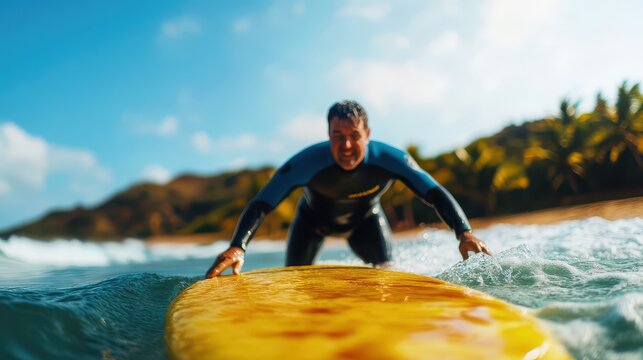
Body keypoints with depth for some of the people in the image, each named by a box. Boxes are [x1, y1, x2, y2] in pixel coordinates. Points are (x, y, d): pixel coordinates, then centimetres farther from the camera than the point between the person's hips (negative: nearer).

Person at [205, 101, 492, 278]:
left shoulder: (389, 159, -37)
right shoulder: (306, 163, -42)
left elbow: (436, 194, -32)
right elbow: (260, 205, -43)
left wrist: (464, 233, -47)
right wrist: (237, 247, -59)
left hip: (365, 219, 1)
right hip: (314, 219, -1)